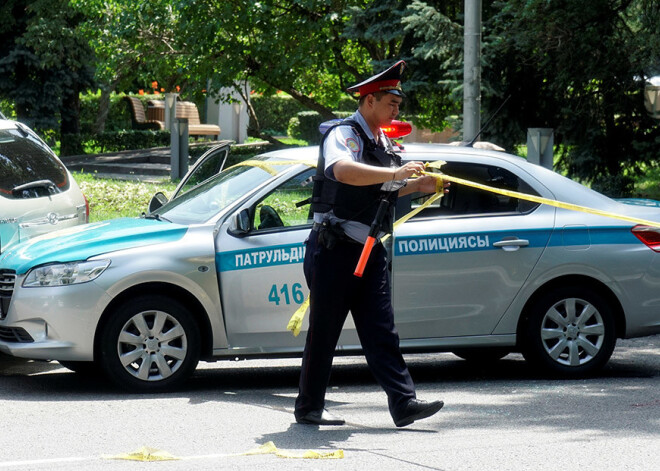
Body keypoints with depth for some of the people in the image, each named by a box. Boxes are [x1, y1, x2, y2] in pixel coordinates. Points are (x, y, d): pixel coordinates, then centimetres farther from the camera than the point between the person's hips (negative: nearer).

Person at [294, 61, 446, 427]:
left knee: (381, 331, 1)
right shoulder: (344, 135, -11)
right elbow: (344, 171, -34)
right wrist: (395, 173, -38)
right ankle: (309, 407, 9)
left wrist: (417, 185, 16)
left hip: (371, 252, 8)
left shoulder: (383, 142, 17)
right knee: (324, 331, 0)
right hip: (335, 249, -8)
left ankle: (404, 402, -6)